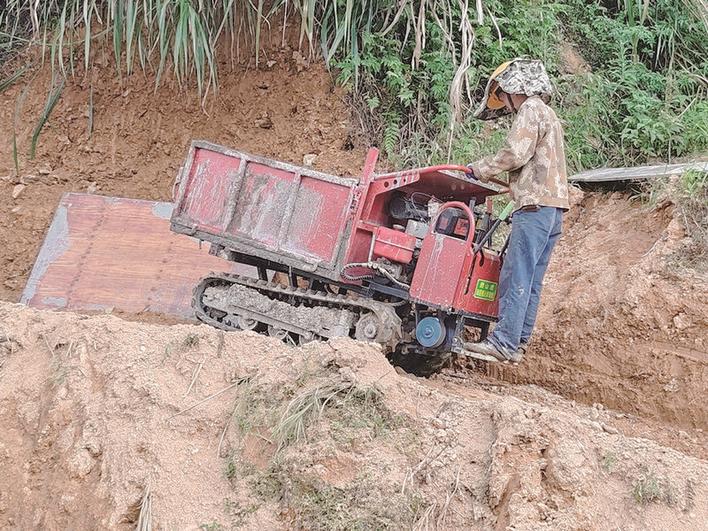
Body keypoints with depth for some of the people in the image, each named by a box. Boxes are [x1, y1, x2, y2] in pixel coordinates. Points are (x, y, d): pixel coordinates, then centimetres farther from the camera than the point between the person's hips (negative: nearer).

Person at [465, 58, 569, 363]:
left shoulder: (531, 108, -3)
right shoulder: (547, 115, 28)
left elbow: (516, 153, -16)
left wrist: (479, 169, -5)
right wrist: (514, 187, 17)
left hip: (536, 204, -10)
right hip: (553, 207, 10)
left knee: (516, 277, -13)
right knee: (531, 281, 8)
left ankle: (505, 343, -17)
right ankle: (518, 342, 8)